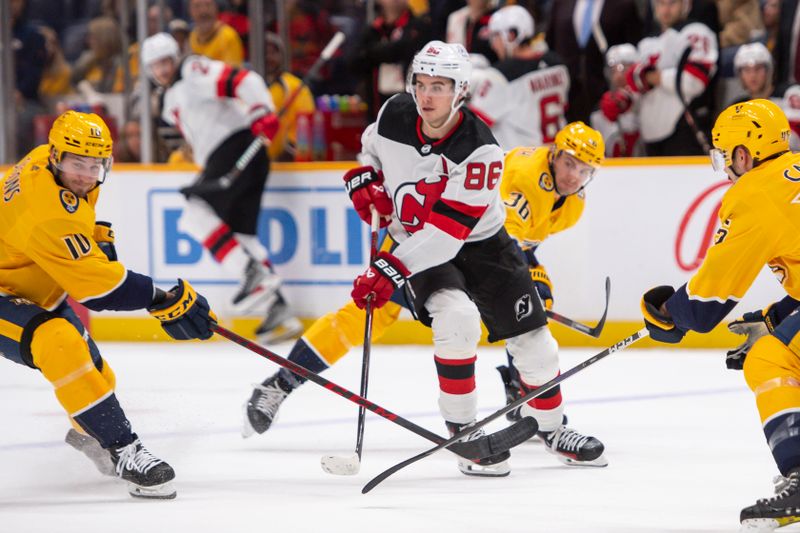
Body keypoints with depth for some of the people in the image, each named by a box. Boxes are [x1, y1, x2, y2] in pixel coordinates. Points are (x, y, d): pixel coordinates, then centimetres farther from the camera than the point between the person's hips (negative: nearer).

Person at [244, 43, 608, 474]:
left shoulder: (479, 150, -28)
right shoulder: (394, 115, -15)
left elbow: (446, 231, -33)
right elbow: (372, 146, 14)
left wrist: (391, 269, -38)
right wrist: (364, 180, -6)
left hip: (478, 241, -1)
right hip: (413, 237, 1)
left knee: (531, 336, 1)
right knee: (456, 318, -27)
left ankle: (552, 428, 24)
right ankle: (462, 431, -16)